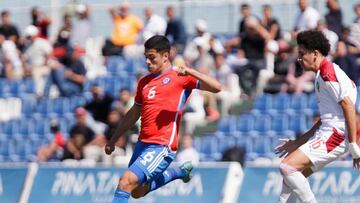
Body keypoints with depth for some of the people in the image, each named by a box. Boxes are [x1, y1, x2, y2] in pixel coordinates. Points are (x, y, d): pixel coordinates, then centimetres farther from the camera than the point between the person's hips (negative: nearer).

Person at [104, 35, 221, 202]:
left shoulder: (180, 77, -3)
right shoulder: (144, 82, 15)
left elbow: (216, 87, -14)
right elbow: (133, 114, 27)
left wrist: (190, 72, -27)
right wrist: (113, 140, 28)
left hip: (162, 146, -8)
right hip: (143, 143, 8)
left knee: (126, 181, -21)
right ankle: (180, 171, 34)